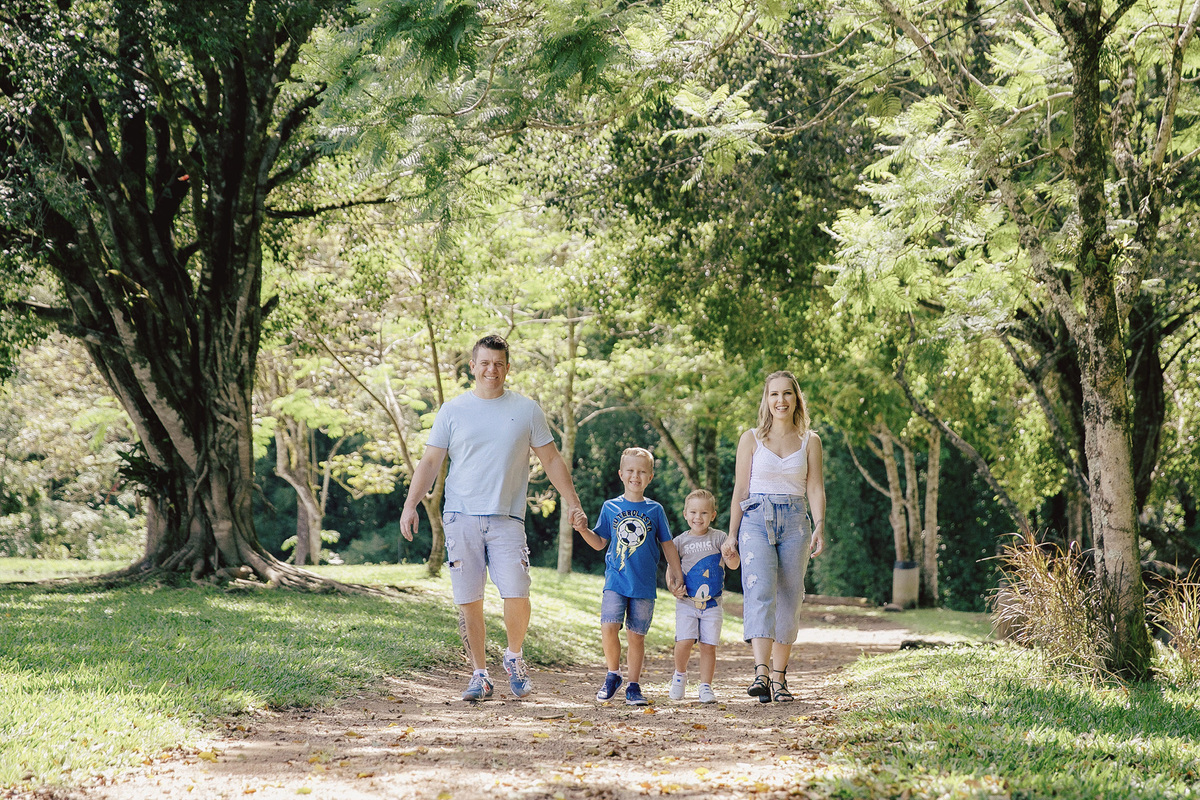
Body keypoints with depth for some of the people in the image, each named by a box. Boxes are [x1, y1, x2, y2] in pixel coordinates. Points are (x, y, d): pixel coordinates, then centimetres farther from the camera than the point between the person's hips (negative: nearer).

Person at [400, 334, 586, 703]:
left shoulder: (526, 410, 9)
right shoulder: (453, 411, 7)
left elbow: (551, 460, 13)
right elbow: (430, 462, 6)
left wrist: (573, 502, 7)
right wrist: (411, 504, -5)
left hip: (507, 518, 0)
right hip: (461, 517, 0)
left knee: (516, 596, -11)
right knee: (468, 600, 0)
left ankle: (514, 657, 15)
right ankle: (480, 674, 11)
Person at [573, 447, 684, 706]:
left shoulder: (655, 510, 7)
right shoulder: (610, 507, 7)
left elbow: (667, 545, 14)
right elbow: (600, 542, 13)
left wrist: (677, 574, 12)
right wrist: (584, 530, -4)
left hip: (644, 584, 0)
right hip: (616, 580, 0)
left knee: (636, 635, 1)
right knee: (609, 627, -16)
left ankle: (633, 687, 12)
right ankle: (613, 675, 6)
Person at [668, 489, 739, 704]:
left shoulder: (719, 538, 1)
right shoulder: (680, 541, 4)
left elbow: (733, 565, -4)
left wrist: (731, 556, -27)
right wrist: (674, 587, -6)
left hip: (712, 603, 0)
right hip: (686, 603, 0)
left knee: (708, 645, -3)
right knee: (684, 642, -13)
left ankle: (705, 687, 8)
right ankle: (680, 674, 14)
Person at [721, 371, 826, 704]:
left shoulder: (810, 441, 9)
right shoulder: (751, 439, 6)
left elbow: (816, 489, 4)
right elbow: (740, 490, 7)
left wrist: (819, 527, -11)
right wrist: (732, 535, 1)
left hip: (794, 523, 2)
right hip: (756, 520, -2)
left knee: (789, 601, 3)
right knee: (760, 591, -19)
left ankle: (779, 677, 13)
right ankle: (761, 673, -32)